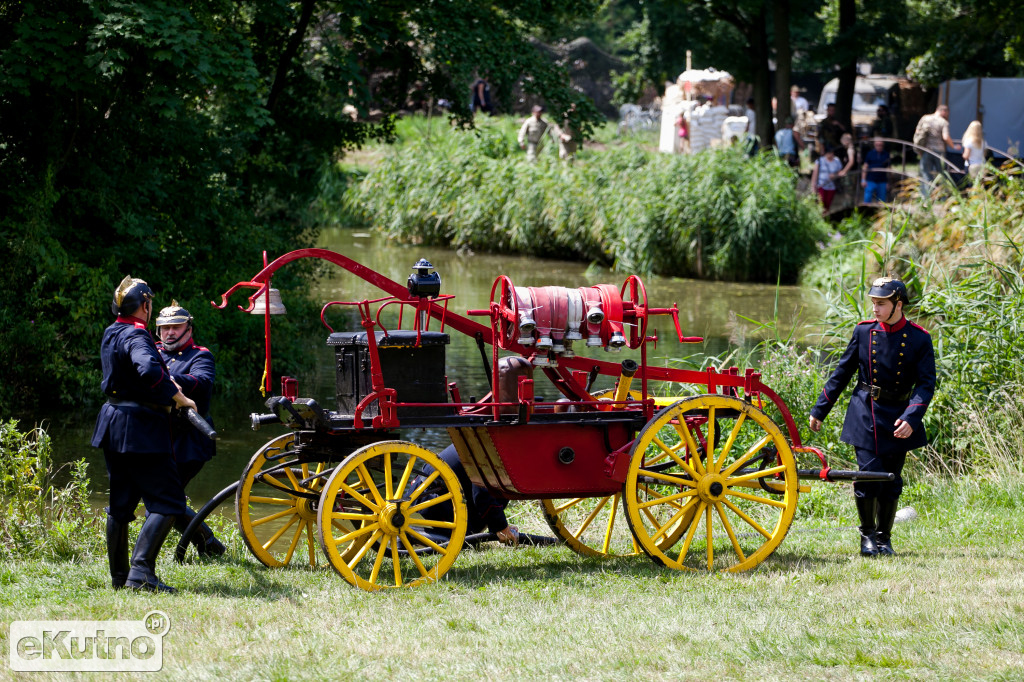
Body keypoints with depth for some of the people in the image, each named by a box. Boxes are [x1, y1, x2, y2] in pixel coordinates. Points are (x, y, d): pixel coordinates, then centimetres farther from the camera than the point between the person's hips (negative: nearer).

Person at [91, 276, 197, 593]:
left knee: (120, 503, 15)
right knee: (168, 501, -7)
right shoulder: (135, 336, -17)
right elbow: (149, 370, -36)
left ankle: (119, 576, 20)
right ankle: (141, 569, -20)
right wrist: (179, 398, -23)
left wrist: (168, 384, 20)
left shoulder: (111, 334, 12)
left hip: (114, 424, 10)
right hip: (140, 428, -10)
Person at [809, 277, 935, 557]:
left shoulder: (919, 339, -5)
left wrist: (911, 417, -24)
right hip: (865, 416, 0)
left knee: (891, 481, 5)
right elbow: (842, 373, 8)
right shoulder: (863, 332, 0)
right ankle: (867, 535, 8)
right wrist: (819, 410, 8)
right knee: (868, 475, -10)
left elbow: (926, 383, -8)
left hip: (898, 419, 0)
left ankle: (884, 538, 21)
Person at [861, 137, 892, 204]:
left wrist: (888, 182, 6)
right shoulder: (870, 153, 3)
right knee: (867, 199, -5)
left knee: (881, 200, 5)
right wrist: (863, 180, -2)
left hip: (882, 181, 1)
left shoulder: (886, 154, 6)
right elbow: (865, 167, 5)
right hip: (870, 181, -1)